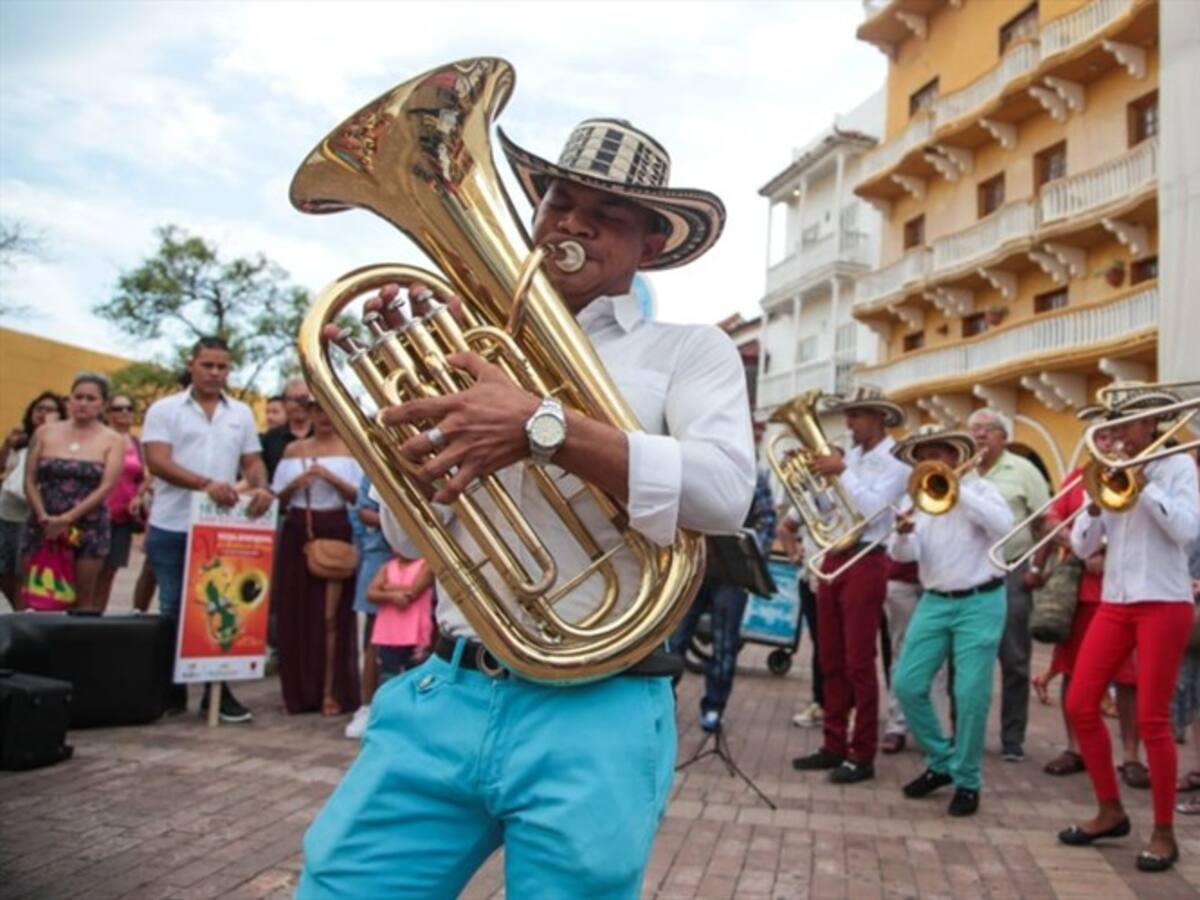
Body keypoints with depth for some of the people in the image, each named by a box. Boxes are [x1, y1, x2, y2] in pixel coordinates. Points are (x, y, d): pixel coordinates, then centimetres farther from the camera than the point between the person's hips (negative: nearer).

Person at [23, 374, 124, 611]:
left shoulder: (112, 440, 1)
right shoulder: (45, 433, 8)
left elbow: (106, 487, -8)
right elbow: (30, 480, 5)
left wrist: (67, 518, -16)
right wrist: (43, 516, -11)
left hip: (89, 528, -2)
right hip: (43, 526, 2)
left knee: (83, 600, 2)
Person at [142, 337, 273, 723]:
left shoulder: (241, 413, 11)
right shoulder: (165, 409, 0)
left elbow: (252, 461, 11)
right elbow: (157, 461, -11)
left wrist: (260, 487, -13)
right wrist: (205, 483, -27)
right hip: (172, 528, -2)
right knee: (174, 611, 7)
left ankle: (217, 689, 11)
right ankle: (173, 690, 18)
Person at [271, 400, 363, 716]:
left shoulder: (349, 449, 4)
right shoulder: (293, 450, 12)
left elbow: (360, 496, -3)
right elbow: (279, 498, 10)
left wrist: (332, 478, -16)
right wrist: (295, 483, -9)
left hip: (336, 534, -3)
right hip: (297, 534, 3)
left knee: (332, 615, -7)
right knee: (296, 613, 4)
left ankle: (331, 692, -1)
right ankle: (301, 691, 15)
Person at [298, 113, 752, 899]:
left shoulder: (691, 349, 5)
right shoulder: (482, 346, 17)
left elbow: (725, 494, -15)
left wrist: (543, 428, -23)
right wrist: (416, 407, -1)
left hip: (595, 714, -3)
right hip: (445, 697, 4)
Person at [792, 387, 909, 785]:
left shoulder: (896, 461, -6)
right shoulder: (849, 456, 14)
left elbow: (871, 509, -20)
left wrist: (841, 472, -20)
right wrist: (810, 475, -2)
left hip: (865, 564, -7)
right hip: (832, 559, 7)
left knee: (859, 664, -3)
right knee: (831, 662, 11)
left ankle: (862, 755, 7)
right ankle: (834, 745, 20)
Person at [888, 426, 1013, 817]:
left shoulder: (979, 489, -1)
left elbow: (1003, 525, -22)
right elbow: (902, 554, -2)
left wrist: (958, 488, -21)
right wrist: (902, 533, -25)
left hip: (979, 603, -4)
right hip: (934, 602, 5)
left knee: (970, 693, -7)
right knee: (908, 684, -2)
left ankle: (967, 780, 10)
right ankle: (940, 761, 18)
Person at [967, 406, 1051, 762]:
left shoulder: (1022, 470, 0)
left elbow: (1046, 524, -1)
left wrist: (1038, 567, -7)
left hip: (1011, 575, -2)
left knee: (1014, 661, 3)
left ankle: (1012, 740, 13)